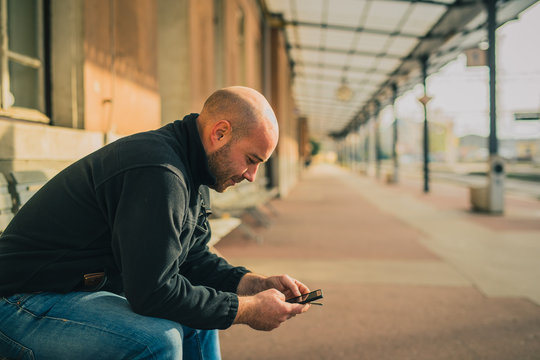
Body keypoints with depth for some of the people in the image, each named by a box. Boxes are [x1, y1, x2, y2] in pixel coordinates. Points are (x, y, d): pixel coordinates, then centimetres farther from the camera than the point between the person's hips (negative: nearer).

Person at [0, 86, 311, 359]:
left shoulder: (191, 174, 6)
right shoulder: (158, 172, -28)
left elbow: (193, 258, 12)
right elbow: (152, 291, -29)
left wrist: (257, 284, -1)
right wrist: (247, 309, -21)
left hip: (91, 289, 10)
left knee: (201, 313, 15)